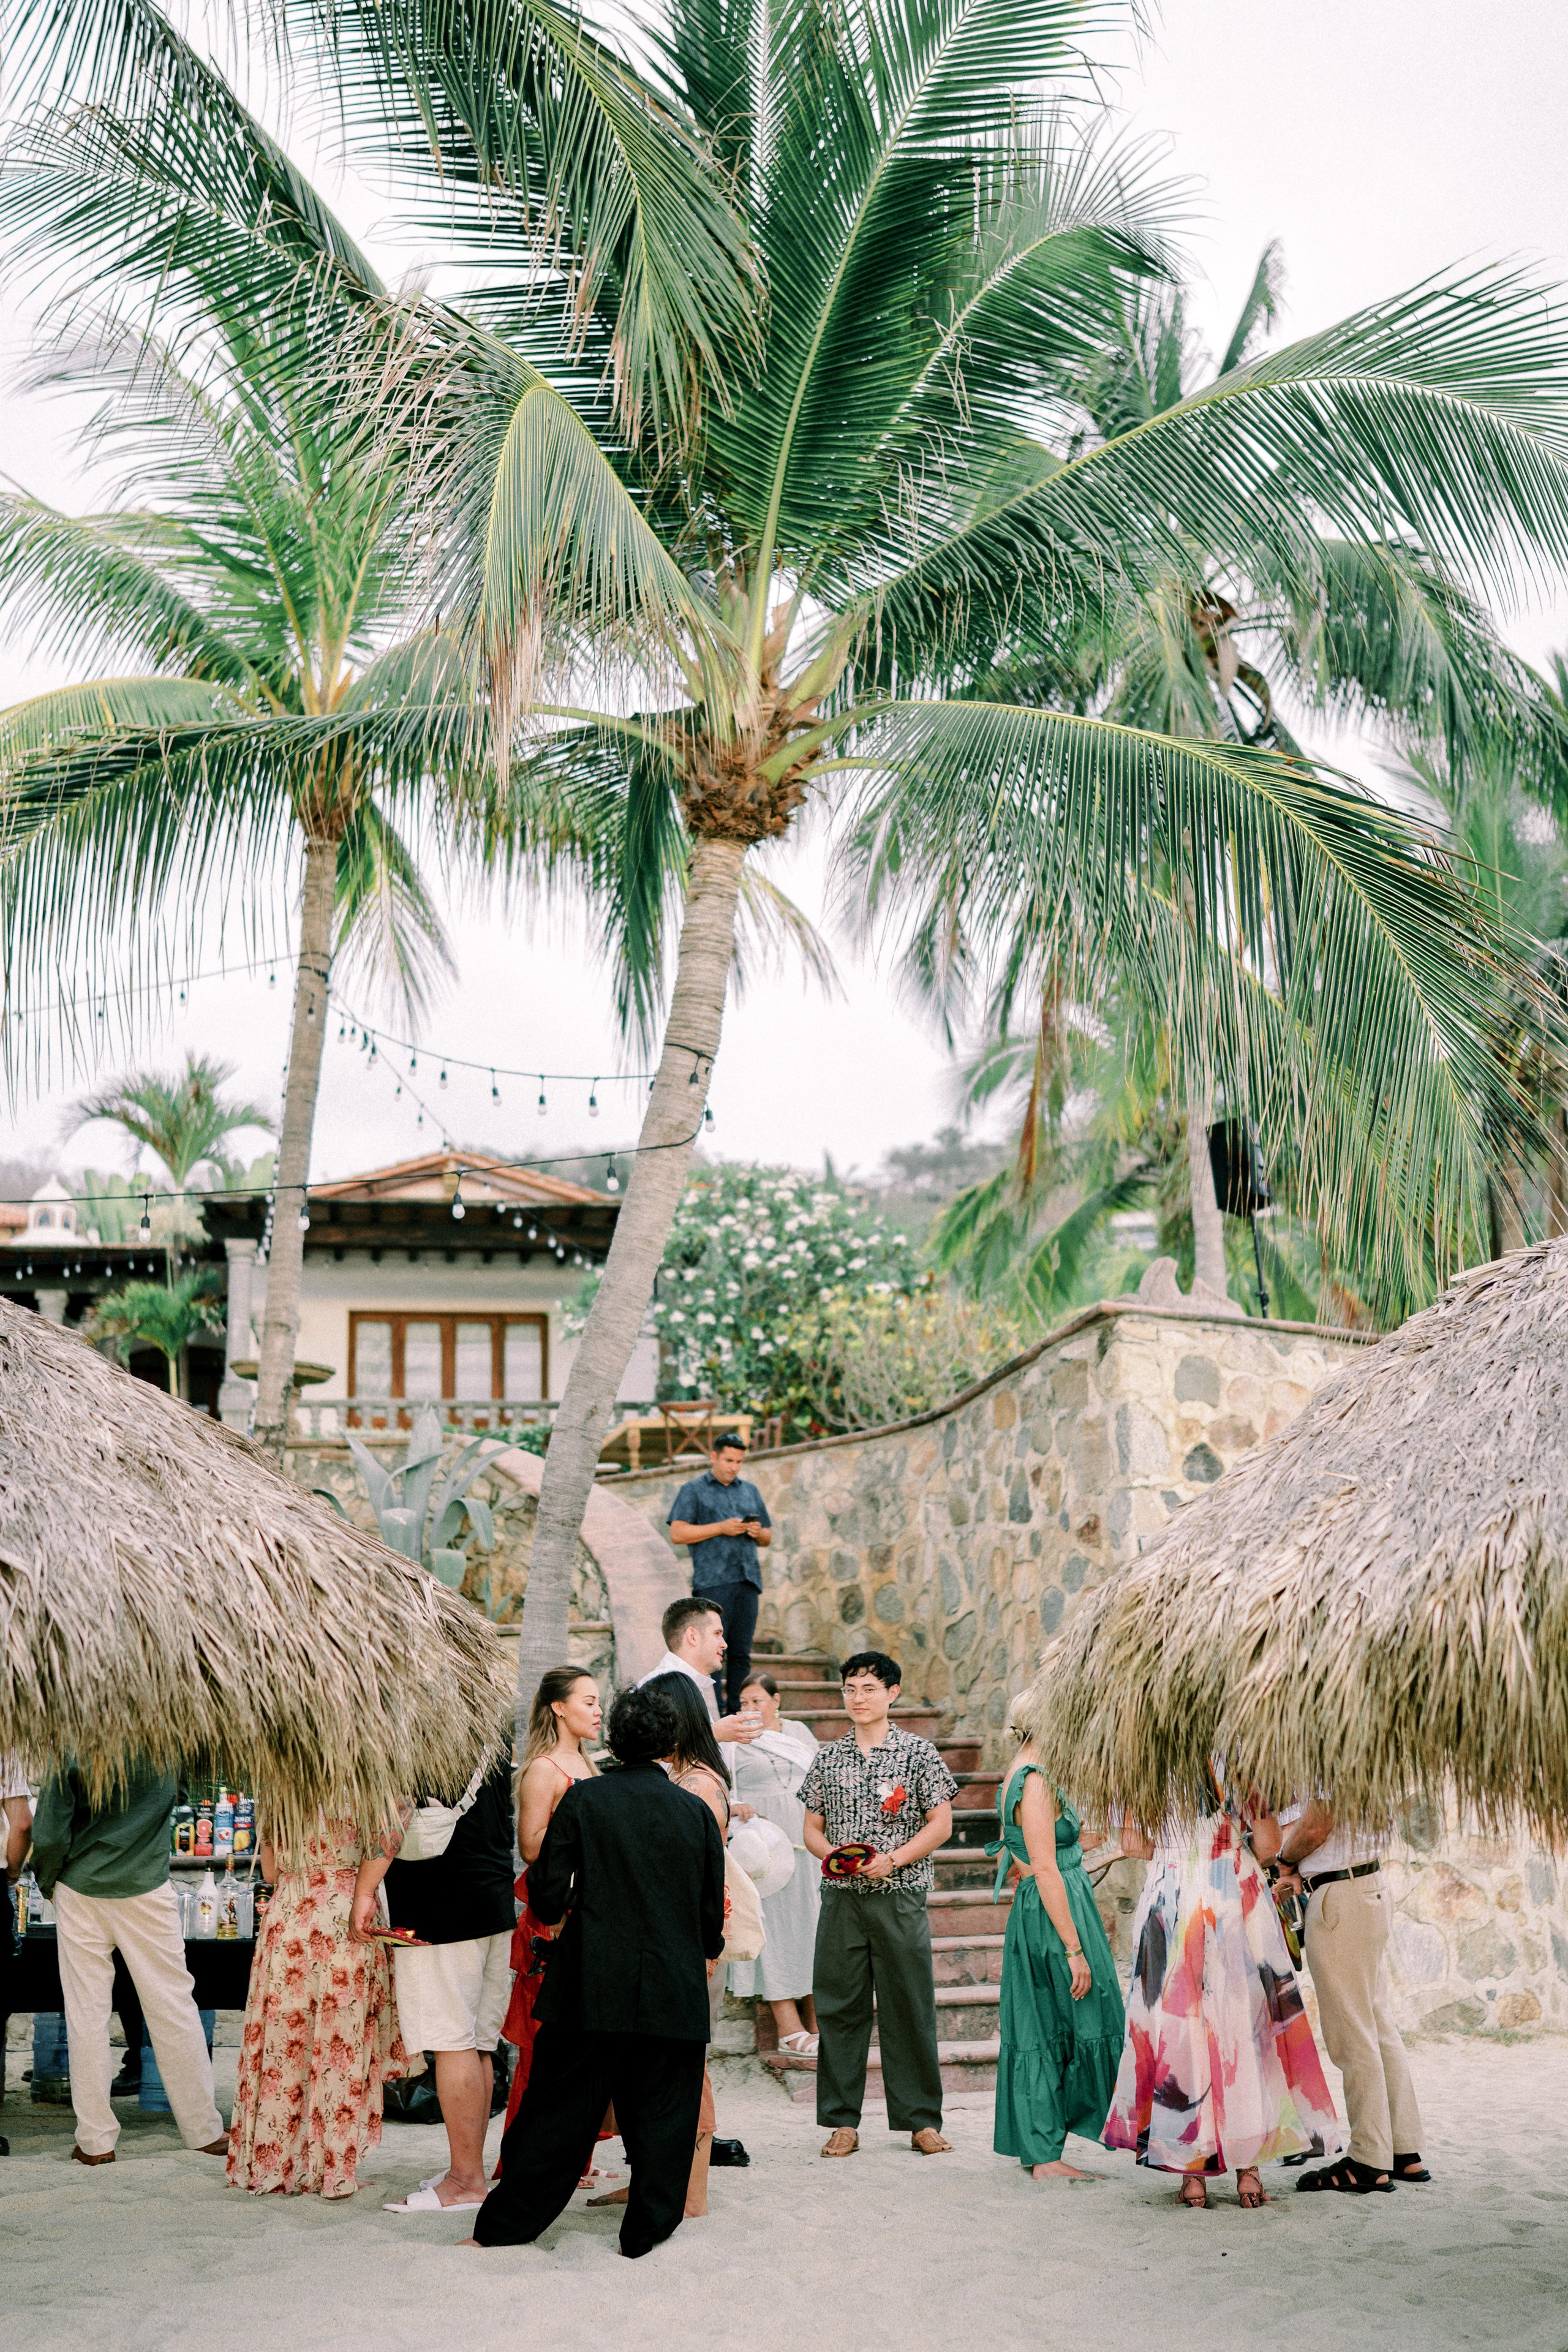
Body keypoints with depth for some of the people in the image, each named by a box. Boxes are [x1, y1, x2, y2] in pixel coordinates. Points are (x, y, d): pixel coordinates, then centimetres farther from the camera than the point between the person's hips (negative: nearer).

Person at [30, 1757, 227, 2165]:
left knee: (85, 2012, 7)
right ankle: (205, 2131, 15)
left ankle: (95, 2141, 10)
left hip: (79, 1890, 0)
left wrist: (48, 1882, 5)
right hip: (145, 1890, 1)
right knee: (172, 2007, 7)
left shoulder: (70, 1750, -11)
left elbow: (49, 1835, -11)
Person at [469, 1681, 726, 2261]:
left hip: (591, 1985, -1)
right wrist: (709, 1950, 27)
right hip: (673, 1989, 1)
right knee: (661, 2111, 11)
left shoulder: (583, 1800, -5)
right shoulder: (696, 1811, 0)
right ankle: (648, 2229, 15)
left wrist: (564, 1906, 17)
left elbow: (547, 1896, -6)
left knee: (558, 2108, 8)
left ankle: (507, 2223, 15)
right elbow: (713, 1908, 7)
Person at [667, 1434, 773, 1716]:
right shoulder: (693, 1490, 8)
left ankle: (737, 1712, 5)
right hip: (713, 1583, -5)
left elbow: (768, 1538, 26)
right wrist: (721, 1528, -10)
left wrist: (759, 1532, 2)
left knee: (741, 1653, 3)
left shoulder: (750, 1491, 23)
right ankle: (715, 1712, -11)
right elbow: (677, 1533, -4)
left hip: (747, 1581, 5)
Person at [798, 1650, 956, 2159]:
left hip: (900, 1896, -3)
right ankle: (843, 2121, 12)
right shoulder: (828, 1758, 10)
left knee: (909, 2007, 1)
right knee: (839, 2007, 3)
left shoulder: (918, 1754, 1)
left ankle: (921, 2120, 11)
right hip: (841, 1898, 3)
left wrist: (892, 1860, -13)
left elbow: (940, 1825, -1)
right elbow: (812, 1827, 13)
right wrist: (831, 1853, -9)